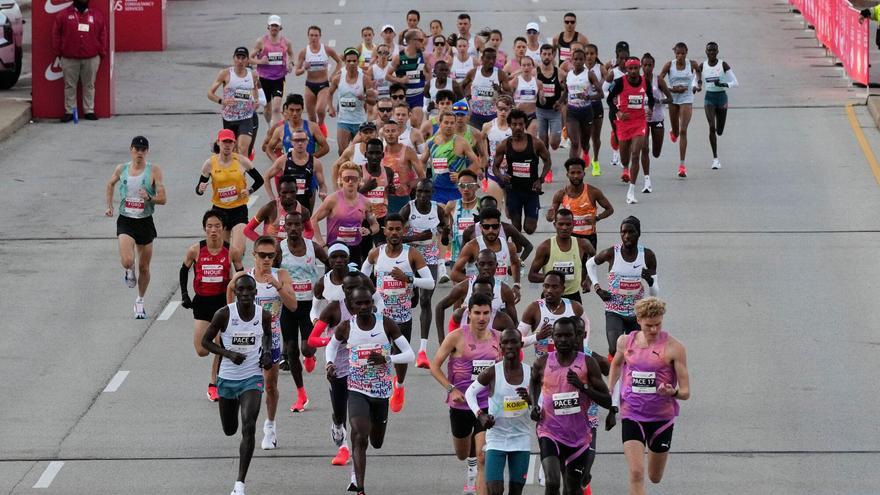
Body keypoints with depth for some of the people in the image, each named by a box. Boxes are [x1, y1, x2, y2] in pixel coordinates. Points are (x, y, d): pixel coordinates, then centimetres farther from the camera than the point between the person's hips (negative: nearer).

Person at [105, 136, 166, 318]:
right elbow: (110, 184, 23)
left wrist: (149, 197, -26)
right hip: (126, 221, 0)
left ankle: (140, 301, 29)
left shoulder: (154, 170, -6)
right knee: (127, 261, -21)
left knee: (144, 267, 9)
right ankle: (129, 272, 17)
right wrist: (109, 206, 18)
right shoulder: (121, 169, 1)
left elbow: (162, 199, -8)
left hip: (145, 221, 0)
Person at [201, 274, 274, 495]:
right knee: (230, 430, 14)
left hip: (252, 378, -1)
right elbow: (205, 341, -3)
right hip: (228, 377, 1)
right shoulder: (224, 314, -13)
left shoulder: (264, 315, -6)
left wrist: (267, 353, -2)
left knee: (248, 427, -19)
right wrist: (229, 354, -18)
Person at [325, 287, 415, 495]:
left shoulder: (386, 324, -7)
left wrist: (386, 359, -24)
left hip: (381, 392, 2)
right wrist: (329, 364, -3)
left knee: (377, 443, 17)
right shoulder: (346, 328, -5)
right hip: (357, 390, -2)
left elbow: (410, 355, -7)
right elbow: (332, 345, 18)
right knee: (359, 437, -20)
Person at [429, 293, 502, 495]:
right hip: (461, 403, 0)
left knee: (483, 458, -14)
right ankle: (471, 463, 59)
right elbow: (435, 366, -5)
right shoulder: (456, 337, -10)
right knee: (461, 454, 21)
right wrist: (451, 389, -15)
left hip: (487, 404, 0)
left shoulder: (497, 338, 0)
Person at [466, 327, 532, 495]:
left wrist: (530, 399, -18)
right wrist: (480, 415, -11)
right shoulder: (492, 373, -10)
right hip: (496, 438, -2)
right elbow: (470, 393, 4)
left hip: (521, 439, 3)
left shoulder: (530, 373, -3)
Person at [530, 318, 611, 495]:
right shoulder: (543, 363, -1)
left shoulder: (588, 363, -5)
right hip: (550, 432, -1)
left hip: (579, 435, 1)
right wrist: (534, 405, 5)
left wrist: (583, 386, -20)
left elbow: (607, 401, -5)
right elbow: (533, 382, 23)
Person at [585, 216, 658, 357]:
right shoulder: (612, 253, -11)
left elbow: (654, 294, -3)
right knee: (615, 350, -24)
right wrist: (597, 288, 2)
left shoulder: (647, 256, -6)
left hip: (637, 312, 2)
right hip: (614, 312, -2)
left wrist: (650, 280, -26)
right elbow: (590, 264, 12)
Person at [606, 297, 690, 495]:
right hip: (631, 416, 1)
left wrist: (673, 392, -32)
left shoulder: (673, 347, -12)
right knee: (636, 474, -16)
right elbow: (616, 364, 24)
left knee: (655, 477, 17)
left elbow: (685, 392, -11)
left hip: (662, 418, -1)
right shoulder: (626, 342, -1)